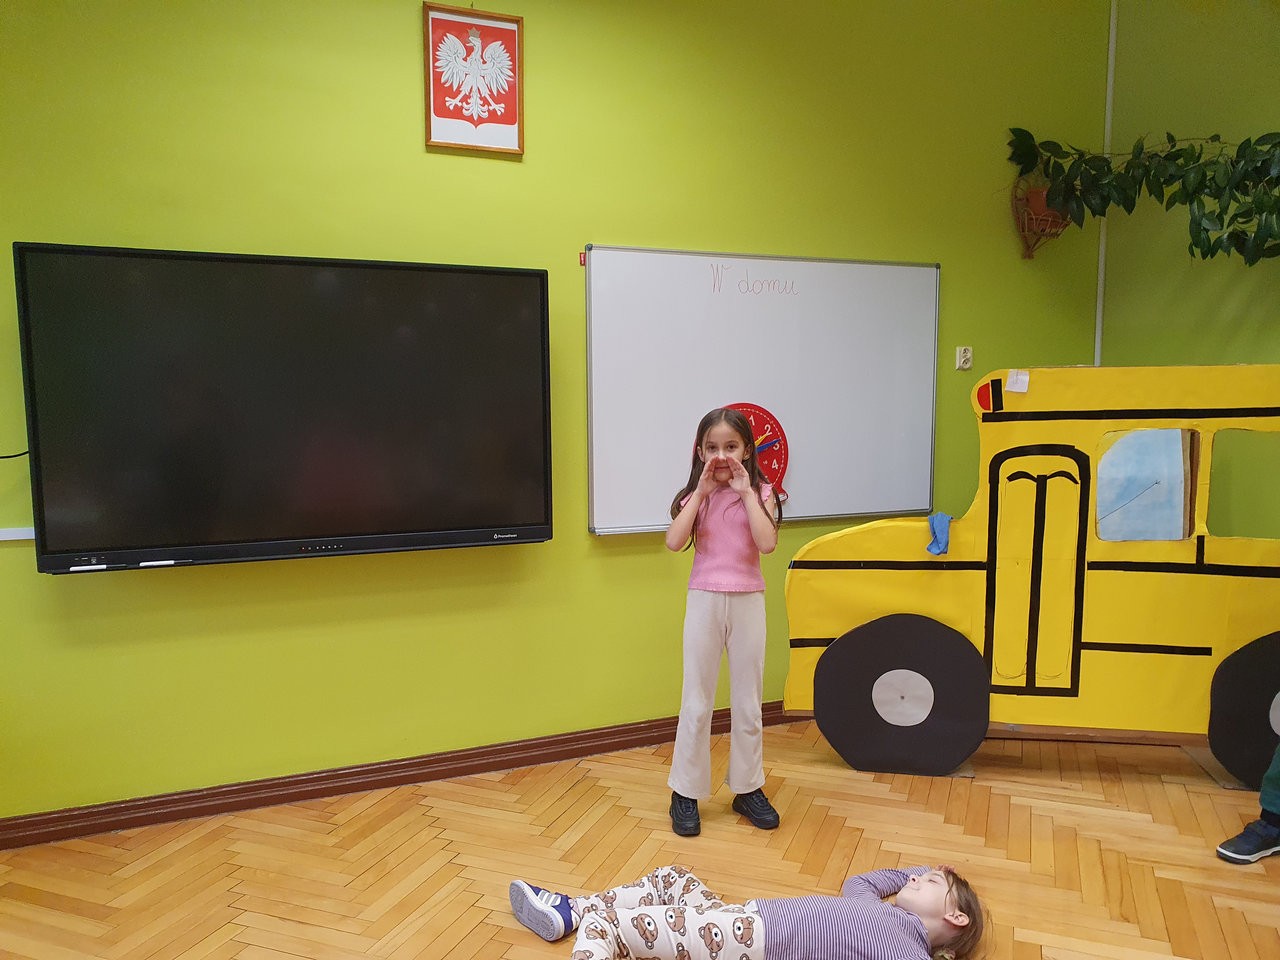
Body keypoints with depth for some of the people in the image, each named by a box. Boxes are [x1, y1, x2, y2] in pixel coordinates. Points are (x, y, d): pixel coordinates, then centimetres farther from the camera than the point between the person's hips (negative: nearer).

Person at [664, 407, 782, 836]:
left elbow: (767, 543, -18)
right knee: (696, 702, 5)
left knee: (748, 701, 12)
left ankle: (747, 788, 28)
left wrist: (746, 493, -16)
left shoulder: (760, 493, -2)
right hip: (705, 601, 0)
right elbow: (674, 542, -16)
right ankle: (685, 793, 18)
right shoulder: (694, 495, 0)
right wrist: (701, 492, -16)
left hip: (747, 602, 1)